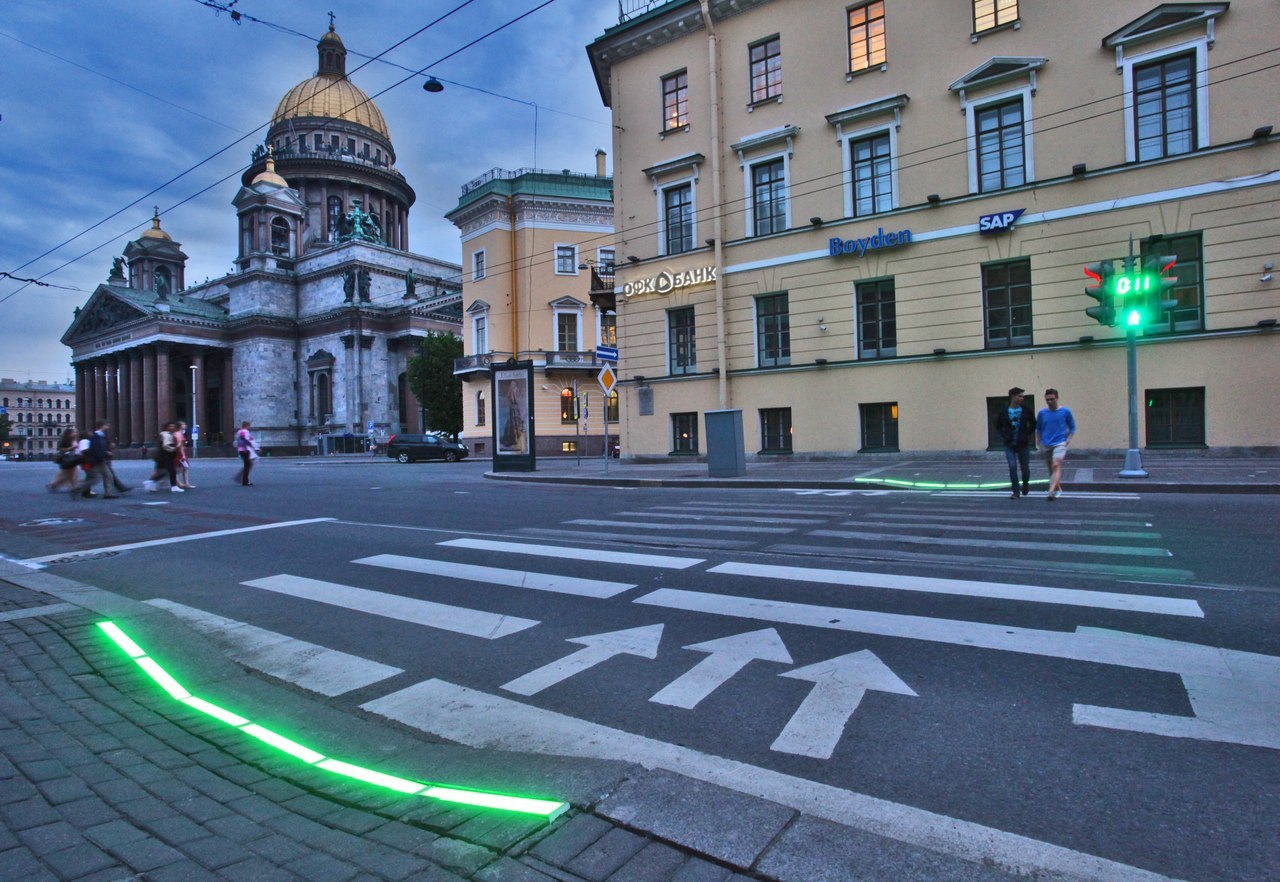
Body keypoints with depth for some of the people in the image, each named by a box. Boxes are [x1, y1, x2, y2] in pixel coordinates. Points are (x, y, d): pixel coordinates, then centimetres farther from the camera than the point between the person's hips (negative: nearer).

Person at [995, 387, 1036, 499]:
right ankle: (1015, 492, -2)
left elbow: (1033, 424, 10)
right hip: (1010, 445, -1)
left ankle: (1025, 484, 37)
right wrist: (1004, 436, -1)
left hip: (1023, 444, 1)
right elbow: (998, 426, 10)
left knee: (1025, 468, 7)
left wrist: (1027, 435, 0)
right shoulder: (1004, 411, -3)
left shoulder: (1026, 410, -2)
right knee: (1012, 467, -10)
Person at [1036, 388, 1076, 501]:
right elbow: (1038, 429, 15)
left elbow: (1072, 427, 8)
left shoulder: (1065, 411, -1)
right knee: (1051, 469, 12)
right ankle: (1058, 489, 32)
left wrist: (1068, 440, -3)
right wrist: (1039, 442, 8)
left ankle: (1051, 491, -30)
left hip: (1060, 443, -3)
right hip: (1046, 445, 3)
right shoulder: (1042, 413, 3)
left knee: (1056, 465, -21)